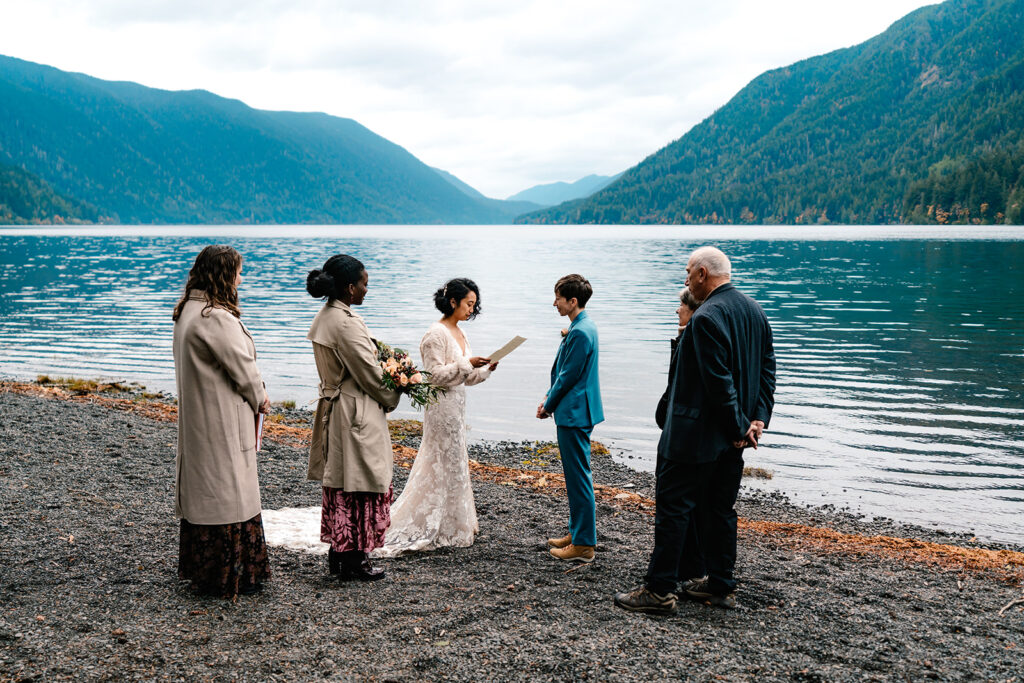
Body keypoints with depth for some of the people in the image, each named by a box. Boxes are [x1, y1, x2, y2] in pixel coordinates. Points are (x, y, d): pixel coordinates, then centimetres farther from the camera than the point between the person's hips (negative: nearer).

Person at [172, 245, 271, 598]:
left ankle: (198, 568, 26)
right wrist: (260, 398, 2)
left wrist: (254, 395, 9)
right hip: (222, 420, -10)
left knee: (201, 490, 16)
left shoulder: (188, 311, 8)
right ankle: (227, 576, 9)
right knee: (227, 490, 0)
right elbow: (242, 367, -17)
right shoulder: (217, 319, -23)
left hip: (197, 418, 10)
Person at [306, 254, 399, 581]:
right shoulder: (346, 323, -22)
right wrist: (392, 398, 0)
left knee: (339, 483, 16)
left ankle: (337, 554, 25)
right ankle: (355, 560, 10)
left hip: (333, 407, 10)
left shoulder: (323, 318, 8)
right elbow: (370, 374, -17)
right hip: (357, 413, -10)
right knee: (361, 485, 1)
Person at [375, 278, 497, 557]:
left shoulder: (459, 334, 13)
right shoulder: (436, 334, -14)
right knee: (445, 465, -1)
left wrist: (485, 369, 0)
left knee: (452, 465, 14)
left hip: (456, 406, 9)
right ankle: (448, 531, 9)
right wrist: (467, 363, -21)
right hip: (442, 406, -9)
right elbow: (435, 375, -20)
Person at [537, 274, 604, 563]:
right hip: (575, 412, 11)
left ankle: (583, 544, 0)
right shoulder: (582, 327, 12)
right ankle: (577, 532, 28)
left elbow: (569, 376, -18)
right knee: (576, 475, 18)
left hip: (574, 413, -11)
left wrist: (548, 406, -6)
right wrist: (549, 398, 11)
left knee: (579, 477, -5)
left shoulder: (580, 332, -20)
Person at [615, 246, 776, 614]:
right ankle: (721, 585, 23)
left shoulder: (707, 317, -19)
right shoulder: (755, 311, 9)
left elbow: (719, 381, -22)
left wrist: (739, 427, -13)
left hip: (695, 434, -9)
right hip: (731, 436, 9)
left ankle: (659, 590, 1)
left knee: (673, 506, -2)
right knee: (721, 508, 16)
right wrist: (758, 418, 4)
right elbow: (767, 370, 10)